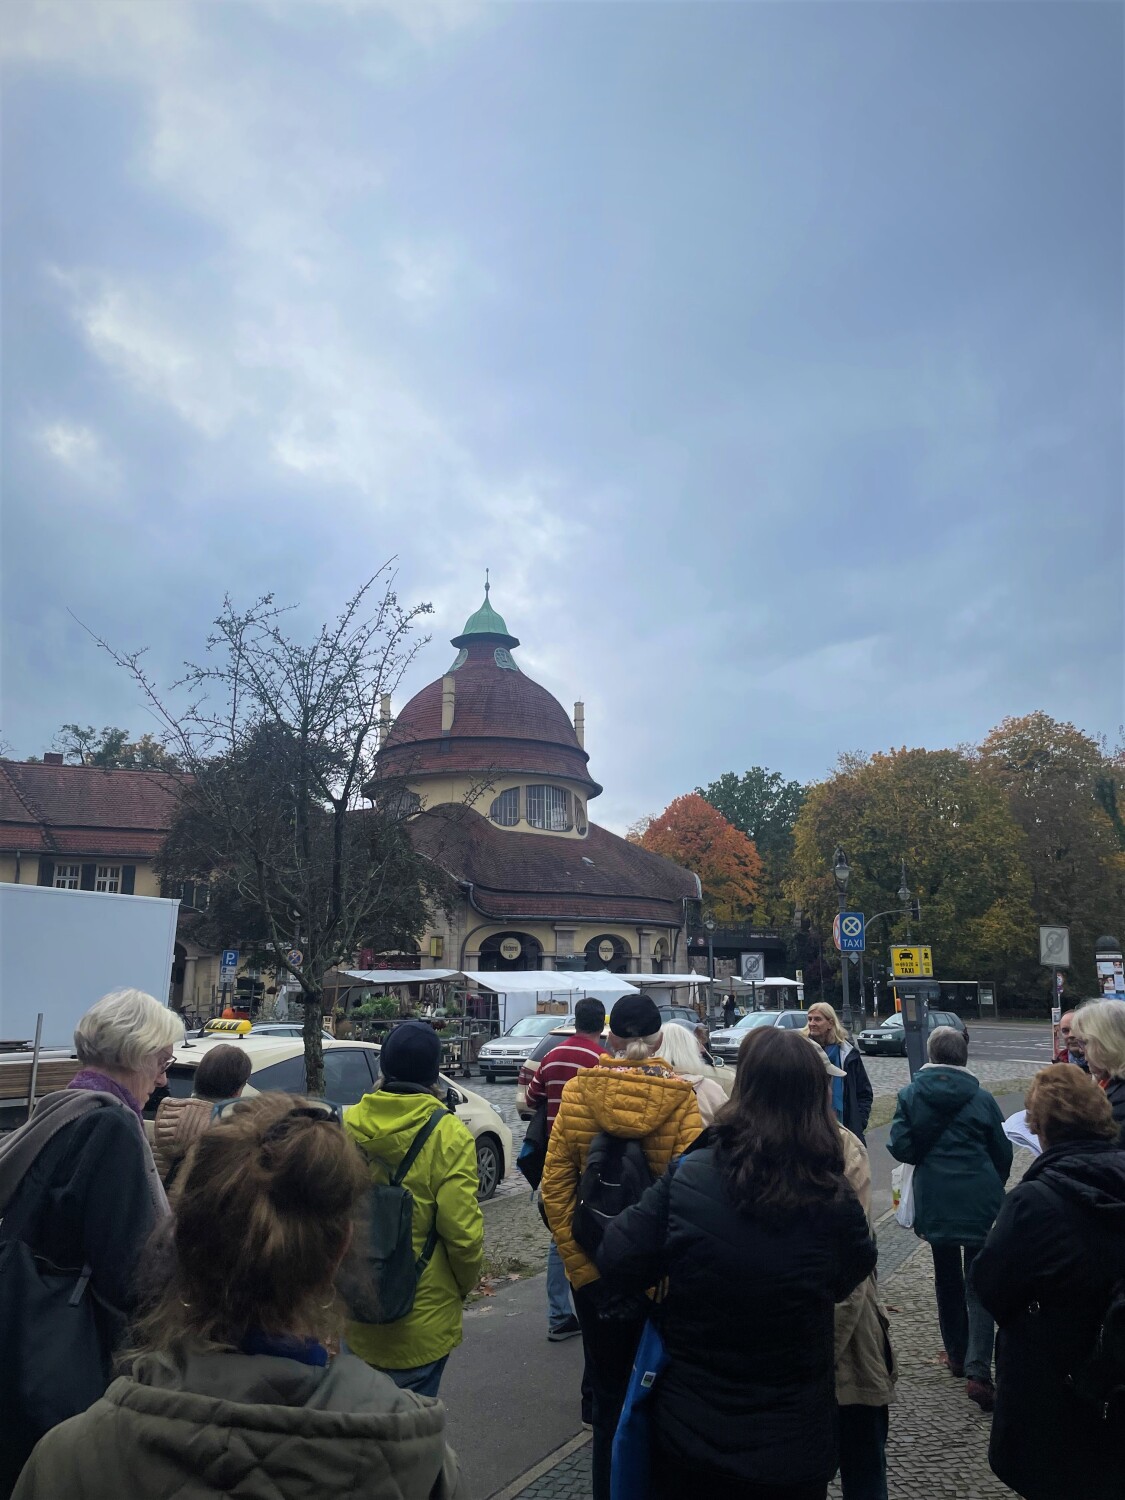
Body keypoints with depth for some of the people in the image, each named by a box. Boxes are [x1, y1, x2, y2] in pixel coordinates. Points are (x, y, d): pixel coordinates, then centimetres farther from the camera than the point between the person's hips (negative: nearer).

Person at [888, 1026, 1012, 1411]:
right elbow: (1003, 1153, 4)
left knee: (947, 1280, 19)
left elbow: (899, 1147, -9)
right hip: (980, 1202, -1)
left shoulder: (911, 1095, -5)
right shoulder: (981, 1098, -5)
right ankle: (978, 1371, -9)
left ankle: (957, 1355, 31)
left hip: (934, 1202, 1)